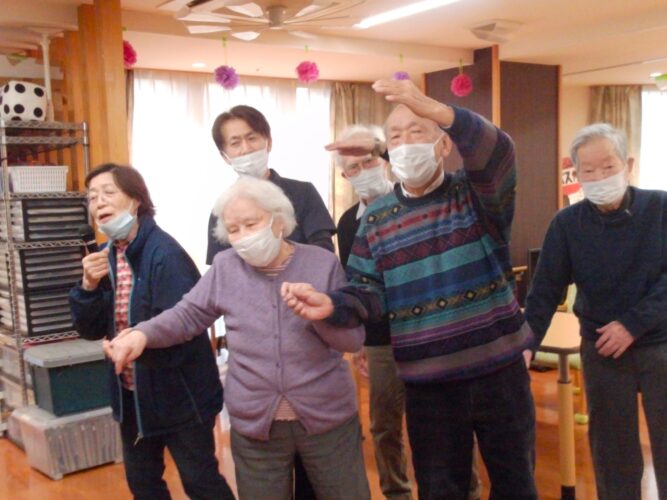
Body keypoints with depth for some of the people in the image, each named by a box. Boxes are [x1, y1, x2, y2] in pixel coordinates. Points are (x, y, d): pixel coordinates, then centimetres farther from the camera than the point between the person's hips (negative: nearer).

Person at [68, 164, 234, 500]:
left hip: (179, 395, -7)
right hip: (131, 393, 8)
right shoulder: (107, 257, 2)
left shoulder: (165, 254, -21)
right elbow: (90, 331, 3)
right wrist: (89, 286, -12)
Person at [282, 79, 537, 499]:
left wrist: (437, 110, -44)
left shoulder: (477, 193, -4)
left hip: (500, 371, -1)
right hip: (428, 385, 2)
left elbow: (499, 153, -26)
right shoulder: (377, 220, 3)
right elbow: (367, 294, 0)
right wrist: (331, 305, -24)